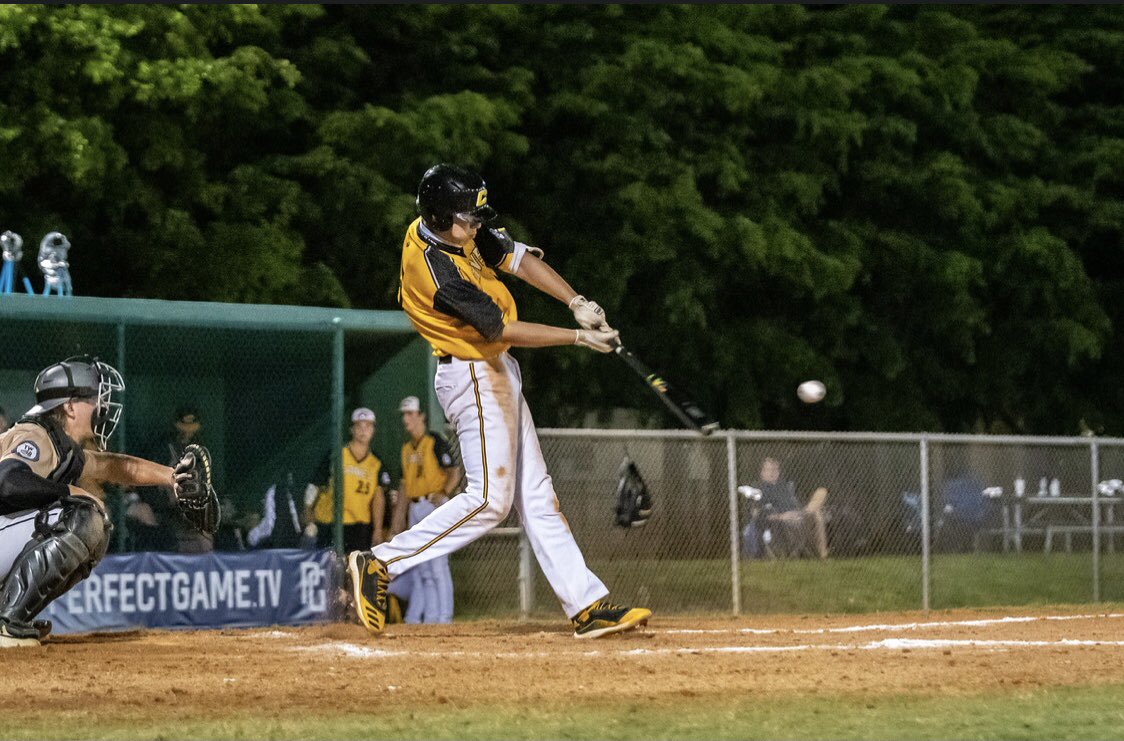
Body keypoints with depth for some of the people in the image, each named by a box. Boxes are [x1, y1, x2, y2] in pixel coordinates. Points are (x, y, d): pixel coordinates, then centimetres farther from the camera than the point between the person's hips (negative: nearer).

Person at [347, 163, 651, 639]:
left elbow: (517, 258, 4)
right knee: (489, 499, -11)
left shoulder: (456, 230, 0)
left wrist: (576, 303, -9)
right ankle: (380, 563, -6)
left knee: (534, 496, 6)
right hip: (472, 378, -10)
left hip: (495, 373, 10)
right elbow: (502, 329, -23)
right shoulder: (435, 268, -27)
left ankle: (586, 605, 6)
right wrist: (578, 337, -18)